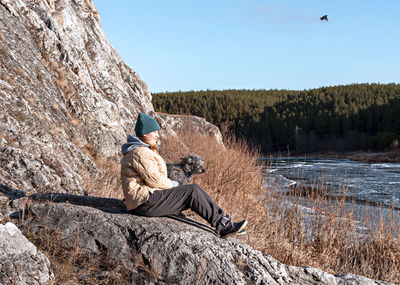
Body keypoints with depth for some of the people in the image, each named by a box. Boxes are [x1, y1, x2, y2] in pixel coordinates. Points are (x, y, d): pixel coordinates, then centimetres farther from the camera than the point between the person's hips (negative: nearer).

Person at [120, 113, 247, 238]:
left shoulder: (144, 149, 18)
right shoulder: (139, 152, -17)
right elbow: (154, 179, -19)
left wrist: (171, 184, 5)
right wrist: (172, 185, -2)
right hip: (145, 203, -10)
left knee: (194, 189, 2)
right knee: (192, 191, -13)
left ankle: (223, 220, -1)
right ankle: (223, 225, -7)